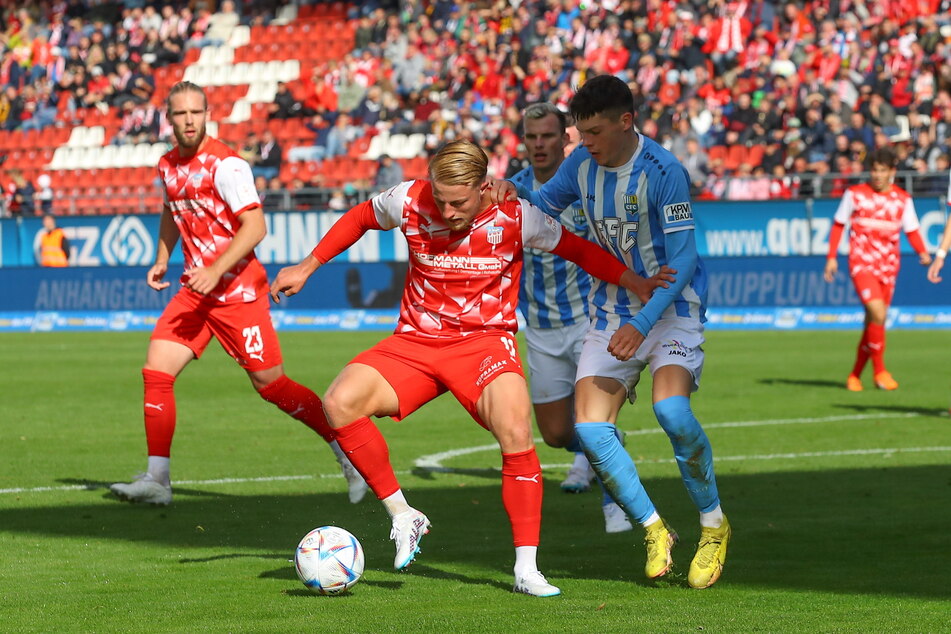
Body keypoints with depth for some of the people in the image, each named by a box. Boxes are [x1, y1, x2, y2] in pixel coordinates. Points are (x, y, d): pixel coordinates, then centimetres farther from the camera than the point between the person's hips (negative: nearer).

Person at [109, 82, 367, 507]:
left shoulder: (225, 165, -15)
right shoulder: (168, 166, 10)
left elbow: (255, 227, -20)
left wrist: (215, 270, -28)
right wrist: (161, 260, 19)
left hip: (237, 291, -7)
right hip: (195, 290, 7)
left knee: (270, 385, -4)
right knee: (156, 372, -6)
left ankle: (349, 453, 10)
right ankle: (157, 480, -2)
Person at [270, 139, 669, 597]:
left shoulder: (514, 216, -12)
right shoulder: (409, 201, -9)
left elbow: (577, 249, 1)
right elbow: (359, 219, 12)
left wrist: (636, 283, -9)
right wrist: (306, 268, 14)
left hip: (485, 340, -2)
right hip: (415, 340, 2)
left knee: (515, 432, -29)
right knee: (340, 402, -22)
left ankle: (526, 568, -18)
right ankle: (402, 516, -6)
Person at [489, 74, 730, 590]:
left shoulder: (663, 173, -20)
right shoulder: (582, 164, 0)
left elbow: (682, 261, -21)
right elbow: (543, 205, 17)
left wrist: (641, 325, -28)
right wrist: (513, 196, -7)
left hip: (671, 309, -6)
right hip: (611, 311, 6)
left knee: (671, 410, -29)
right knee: (589, 428, -10)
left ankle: (714, 525, -6)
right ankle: (655, 532, 8)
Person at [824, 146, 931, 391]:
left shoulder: (902, 199, 5)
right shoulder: (855, 194, -1)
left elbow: (911, 231, 6)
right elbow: (838, 225, 7)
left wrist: (923, 253, -12)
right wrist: (831, 257, 3)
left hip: (888, 265, 3)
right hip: (862, 263, -3)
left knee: (873, 322, 6)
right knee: (877, 313, -21)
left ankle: (855, 375, 20)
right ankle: (879, 371, -10)